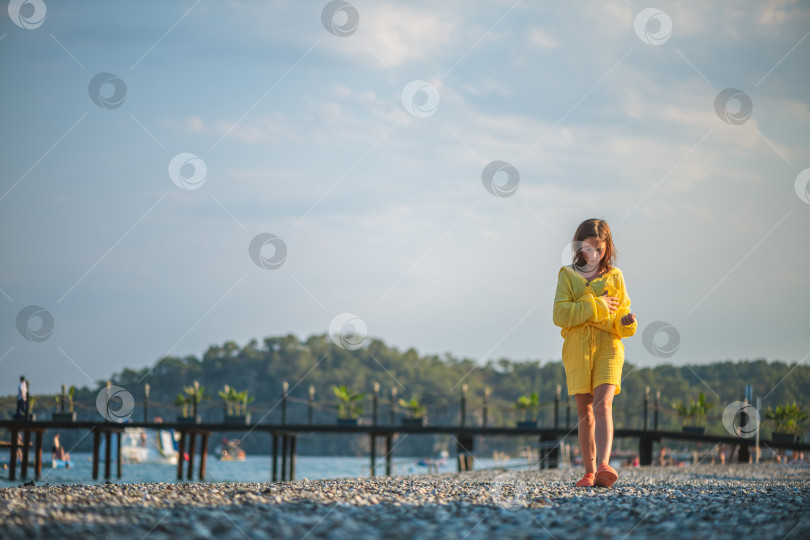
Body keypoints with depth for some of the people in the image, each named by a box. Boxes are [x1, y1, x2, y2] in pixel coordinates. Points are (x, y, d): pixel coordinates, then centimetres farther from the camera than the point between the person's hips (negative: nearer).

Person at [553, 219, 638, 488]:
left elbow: (622, 314, 11)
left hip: (608, 347, -1)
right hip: (577, 348, 1)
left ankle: (603, 465, -31)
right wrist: (595, 306, -11)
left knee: (603, 405, -18)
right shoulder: (567, 276, 6)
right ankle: (589, 472, 10)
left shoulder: (614, 277, 11)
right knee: (585, 412, 3)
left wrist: (627, 323, -12)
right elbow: (561, 315, -6)